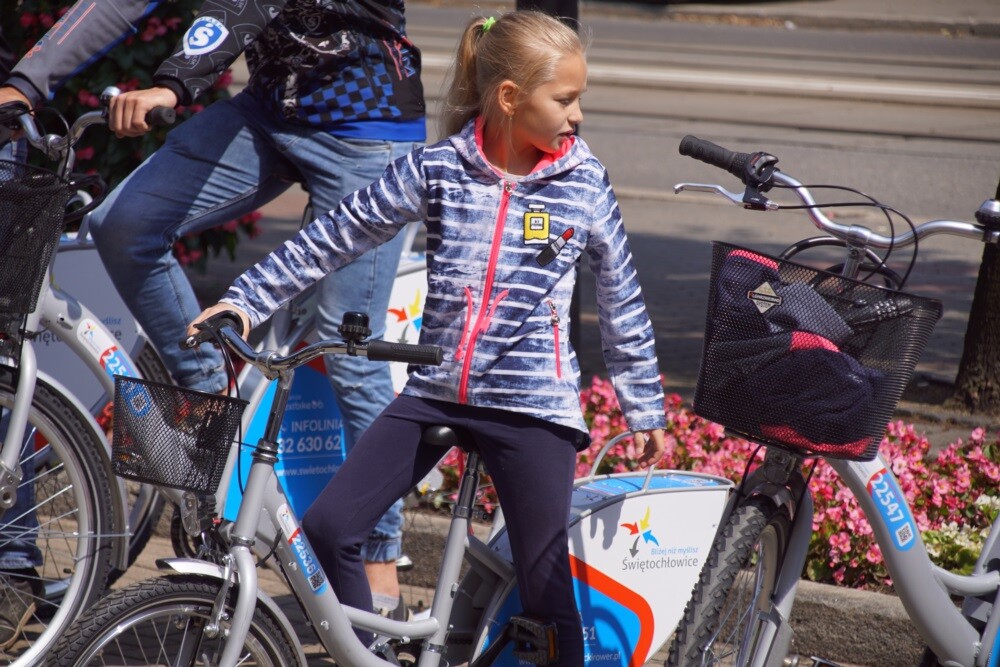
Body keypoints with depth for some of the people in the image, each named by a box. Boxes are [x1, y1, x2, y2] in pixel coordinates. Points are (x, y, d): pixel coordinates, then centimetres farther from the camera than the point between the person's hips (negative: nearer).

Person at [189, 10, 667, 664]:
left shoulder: (584, 183, -1)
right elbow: (334, 238, 2)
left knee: (545, 586, -1)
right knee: (327, 529, -7)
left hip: (532, 407, -2)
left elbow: (622, 300, 8)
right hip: (435, 392, 2)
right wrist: (244, 301, -2)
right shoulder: (436, 169, -1)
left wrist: (647, 411, 11)